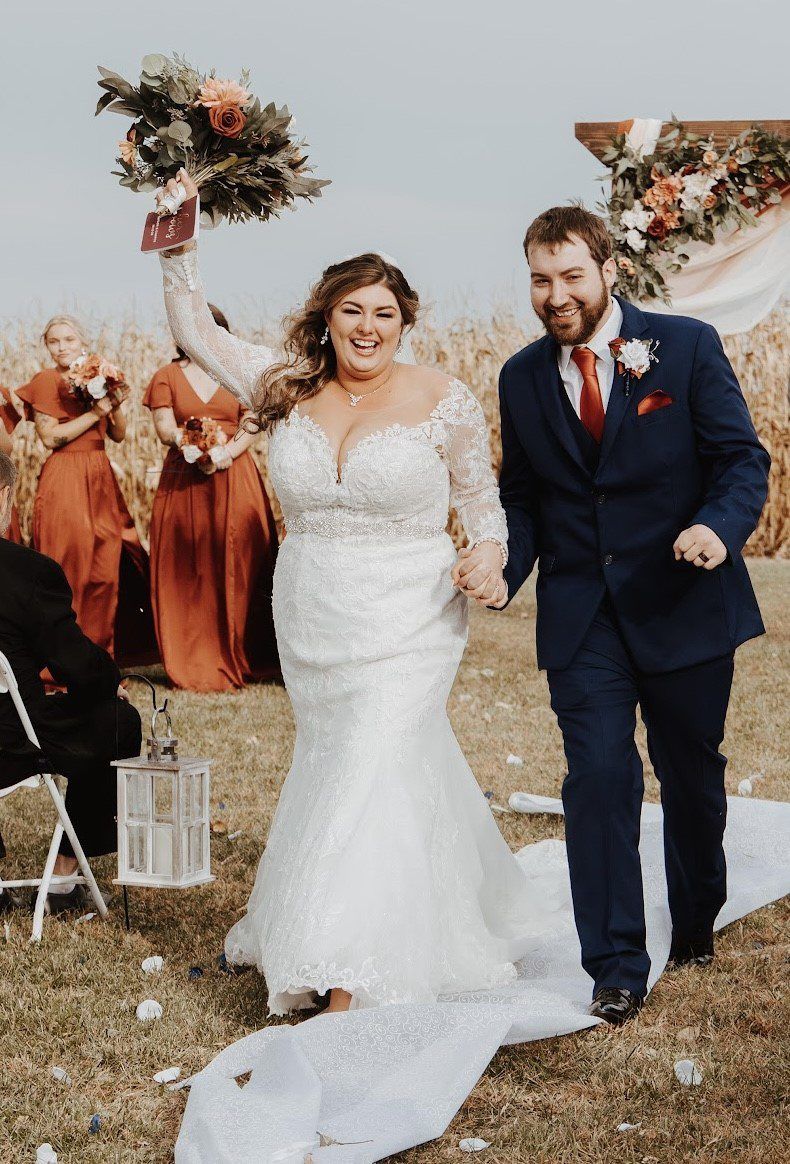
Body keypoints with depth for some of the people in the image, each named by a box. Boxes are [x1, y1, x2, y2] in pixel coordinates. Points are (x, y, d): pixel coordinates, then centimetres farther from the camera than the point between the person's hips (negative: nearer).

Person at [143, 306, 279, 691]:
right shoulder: (167, 377, 8)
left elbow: (251, 429, 2)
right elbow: (165, 429, -3)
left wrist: (224, 454, -17)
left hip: (234, 481, 0)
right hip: (183, 483, 0)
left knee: (238, 569, -3)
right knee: (188, 573, -2)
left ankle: (240, 660, 4)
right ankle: (194, 667, 2)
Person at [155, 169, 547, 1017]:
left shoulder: (444, 403, -6)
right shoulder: (288, 389, 3)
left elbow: (481, 502, 5)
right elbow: (195, 333, 6)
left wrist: (490, 564, -13)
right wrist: (180, 245, -5)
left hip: (406, 627, -4)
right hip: (312, 625, 5)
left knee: (372, 772, -11)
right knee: (339, 766, 14)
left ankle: (351, 981, -9)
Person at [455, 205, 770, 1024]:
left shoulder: (686, 346, -5)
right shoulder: (522, 378, 5)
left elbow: (741, 458, -7)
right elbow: (523, 495, 10)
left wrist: (719, 526, -28)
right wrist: (501, 565, -10)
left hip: (683, 606, -1)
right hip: (581, 617, 1)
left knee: (692, 774, 15)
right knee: (599, 778, -9)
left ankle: (696, 923, 39)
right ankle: (616, 969, -1)